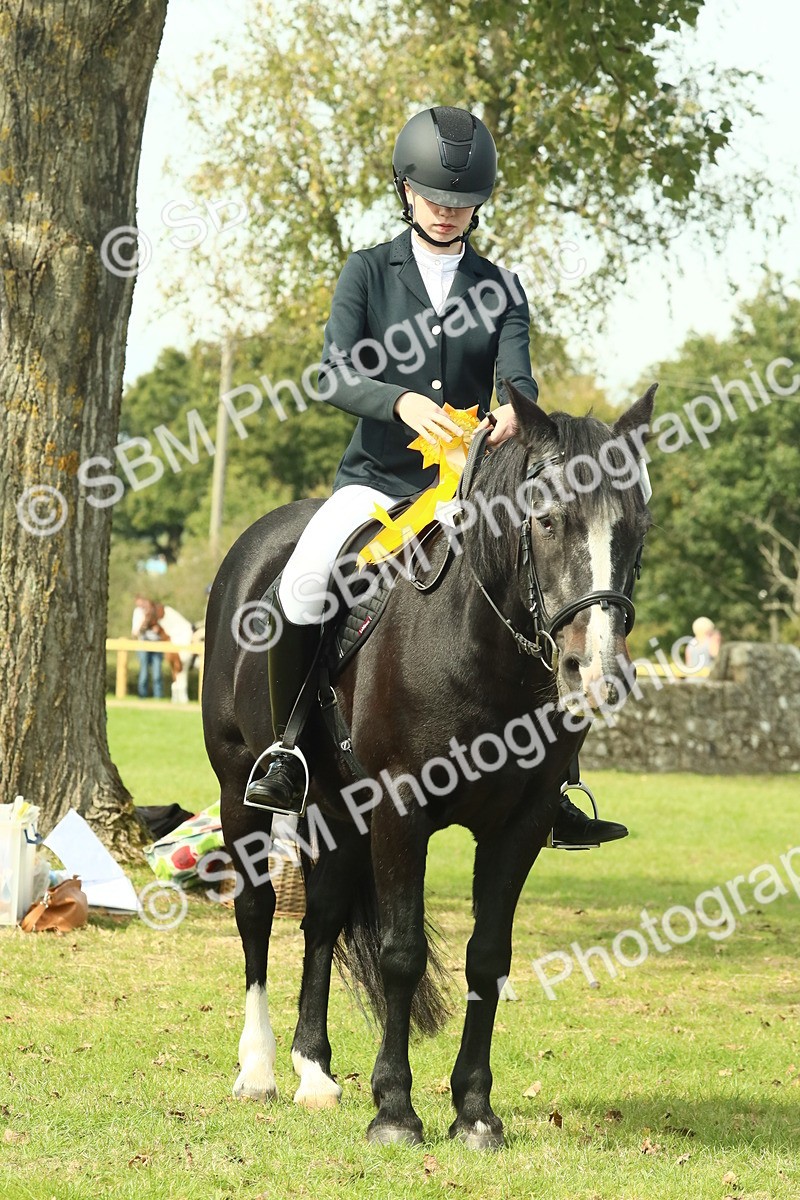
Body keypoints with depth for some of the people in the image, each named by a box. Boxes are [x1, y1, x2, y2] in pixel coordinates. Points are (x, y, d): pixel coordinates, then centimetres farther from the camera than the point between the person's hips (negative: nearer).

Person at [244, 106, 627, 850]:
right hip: (376, 480, -2)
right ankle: (286, 757, -11)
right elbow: (335, 375, -10)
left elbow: (516, 371, -7)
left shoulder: (498, 289, 9)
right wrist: (403, 403, -31)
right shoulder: (369, 273, 2)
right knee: (299, 588, -28)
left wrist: (512, 411, -32)